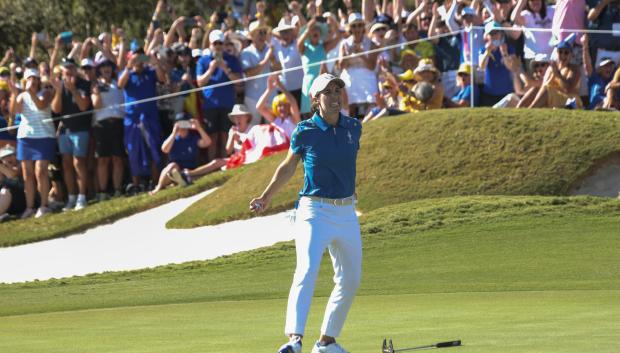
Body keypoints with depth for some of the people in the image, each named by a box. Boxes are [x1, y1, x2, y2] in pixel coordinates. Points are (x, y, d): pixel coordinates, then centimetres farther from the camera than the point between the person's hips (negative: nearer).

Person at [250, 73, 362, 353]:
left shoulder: (354, 127, 4)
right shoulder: (305, 132, -6)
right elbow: (288, 166, 8)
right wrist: (266, 197, 6)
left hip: (346, 213, 5)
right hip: (314, 211, -5)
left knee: (350, 280, 9)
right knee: (307, 270, -23)